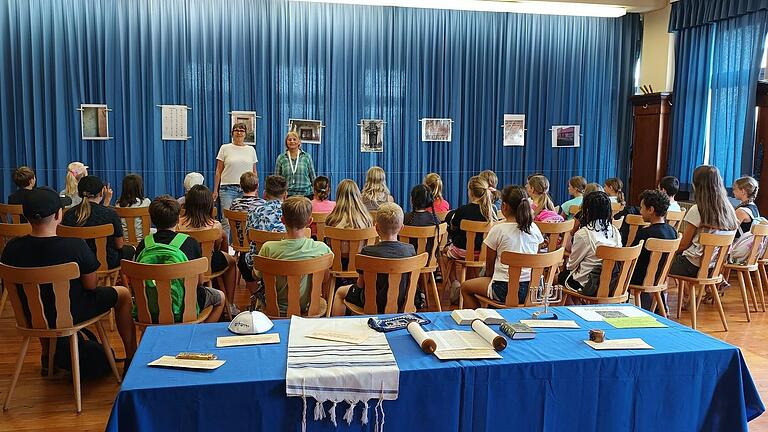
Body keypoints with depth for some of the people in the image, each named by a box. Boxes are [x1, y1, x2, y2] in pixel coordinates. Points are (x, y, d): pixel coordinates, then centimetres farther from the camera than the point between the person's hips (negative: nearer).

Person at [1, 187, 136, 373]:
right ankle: (131, 359, 25)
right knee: (124, 294, 18)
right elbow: (91, 286, -17)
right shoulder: (75, 246, -29)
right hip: (71, 315, -5)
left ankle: (46, 358, 47)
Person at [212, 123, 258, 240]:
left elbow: (254, 171, 15)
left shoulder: (251, 150, 12)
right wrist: (215, 190, 0)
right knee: (226, 221, -7)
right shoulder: (225, 148, 5)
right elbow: (218, 171, 5)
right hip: (228, 188, -2)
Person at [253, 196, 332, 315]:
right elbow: (326, 277, -3)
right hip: (306, 308, 1)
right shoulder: (322, 249, -22)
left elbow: (256, 275, -4)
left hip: (276, 310, 0)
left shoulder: (269, 249, -24)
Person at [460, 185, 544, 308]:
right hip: (532, 289, 6)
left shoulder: (498, 230, -11)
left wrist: (490, 278, 17)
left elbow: (489, 267, -1)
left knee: (465, 287, 18)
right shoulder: (534, 228, 2)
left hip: (506, 290, -6)